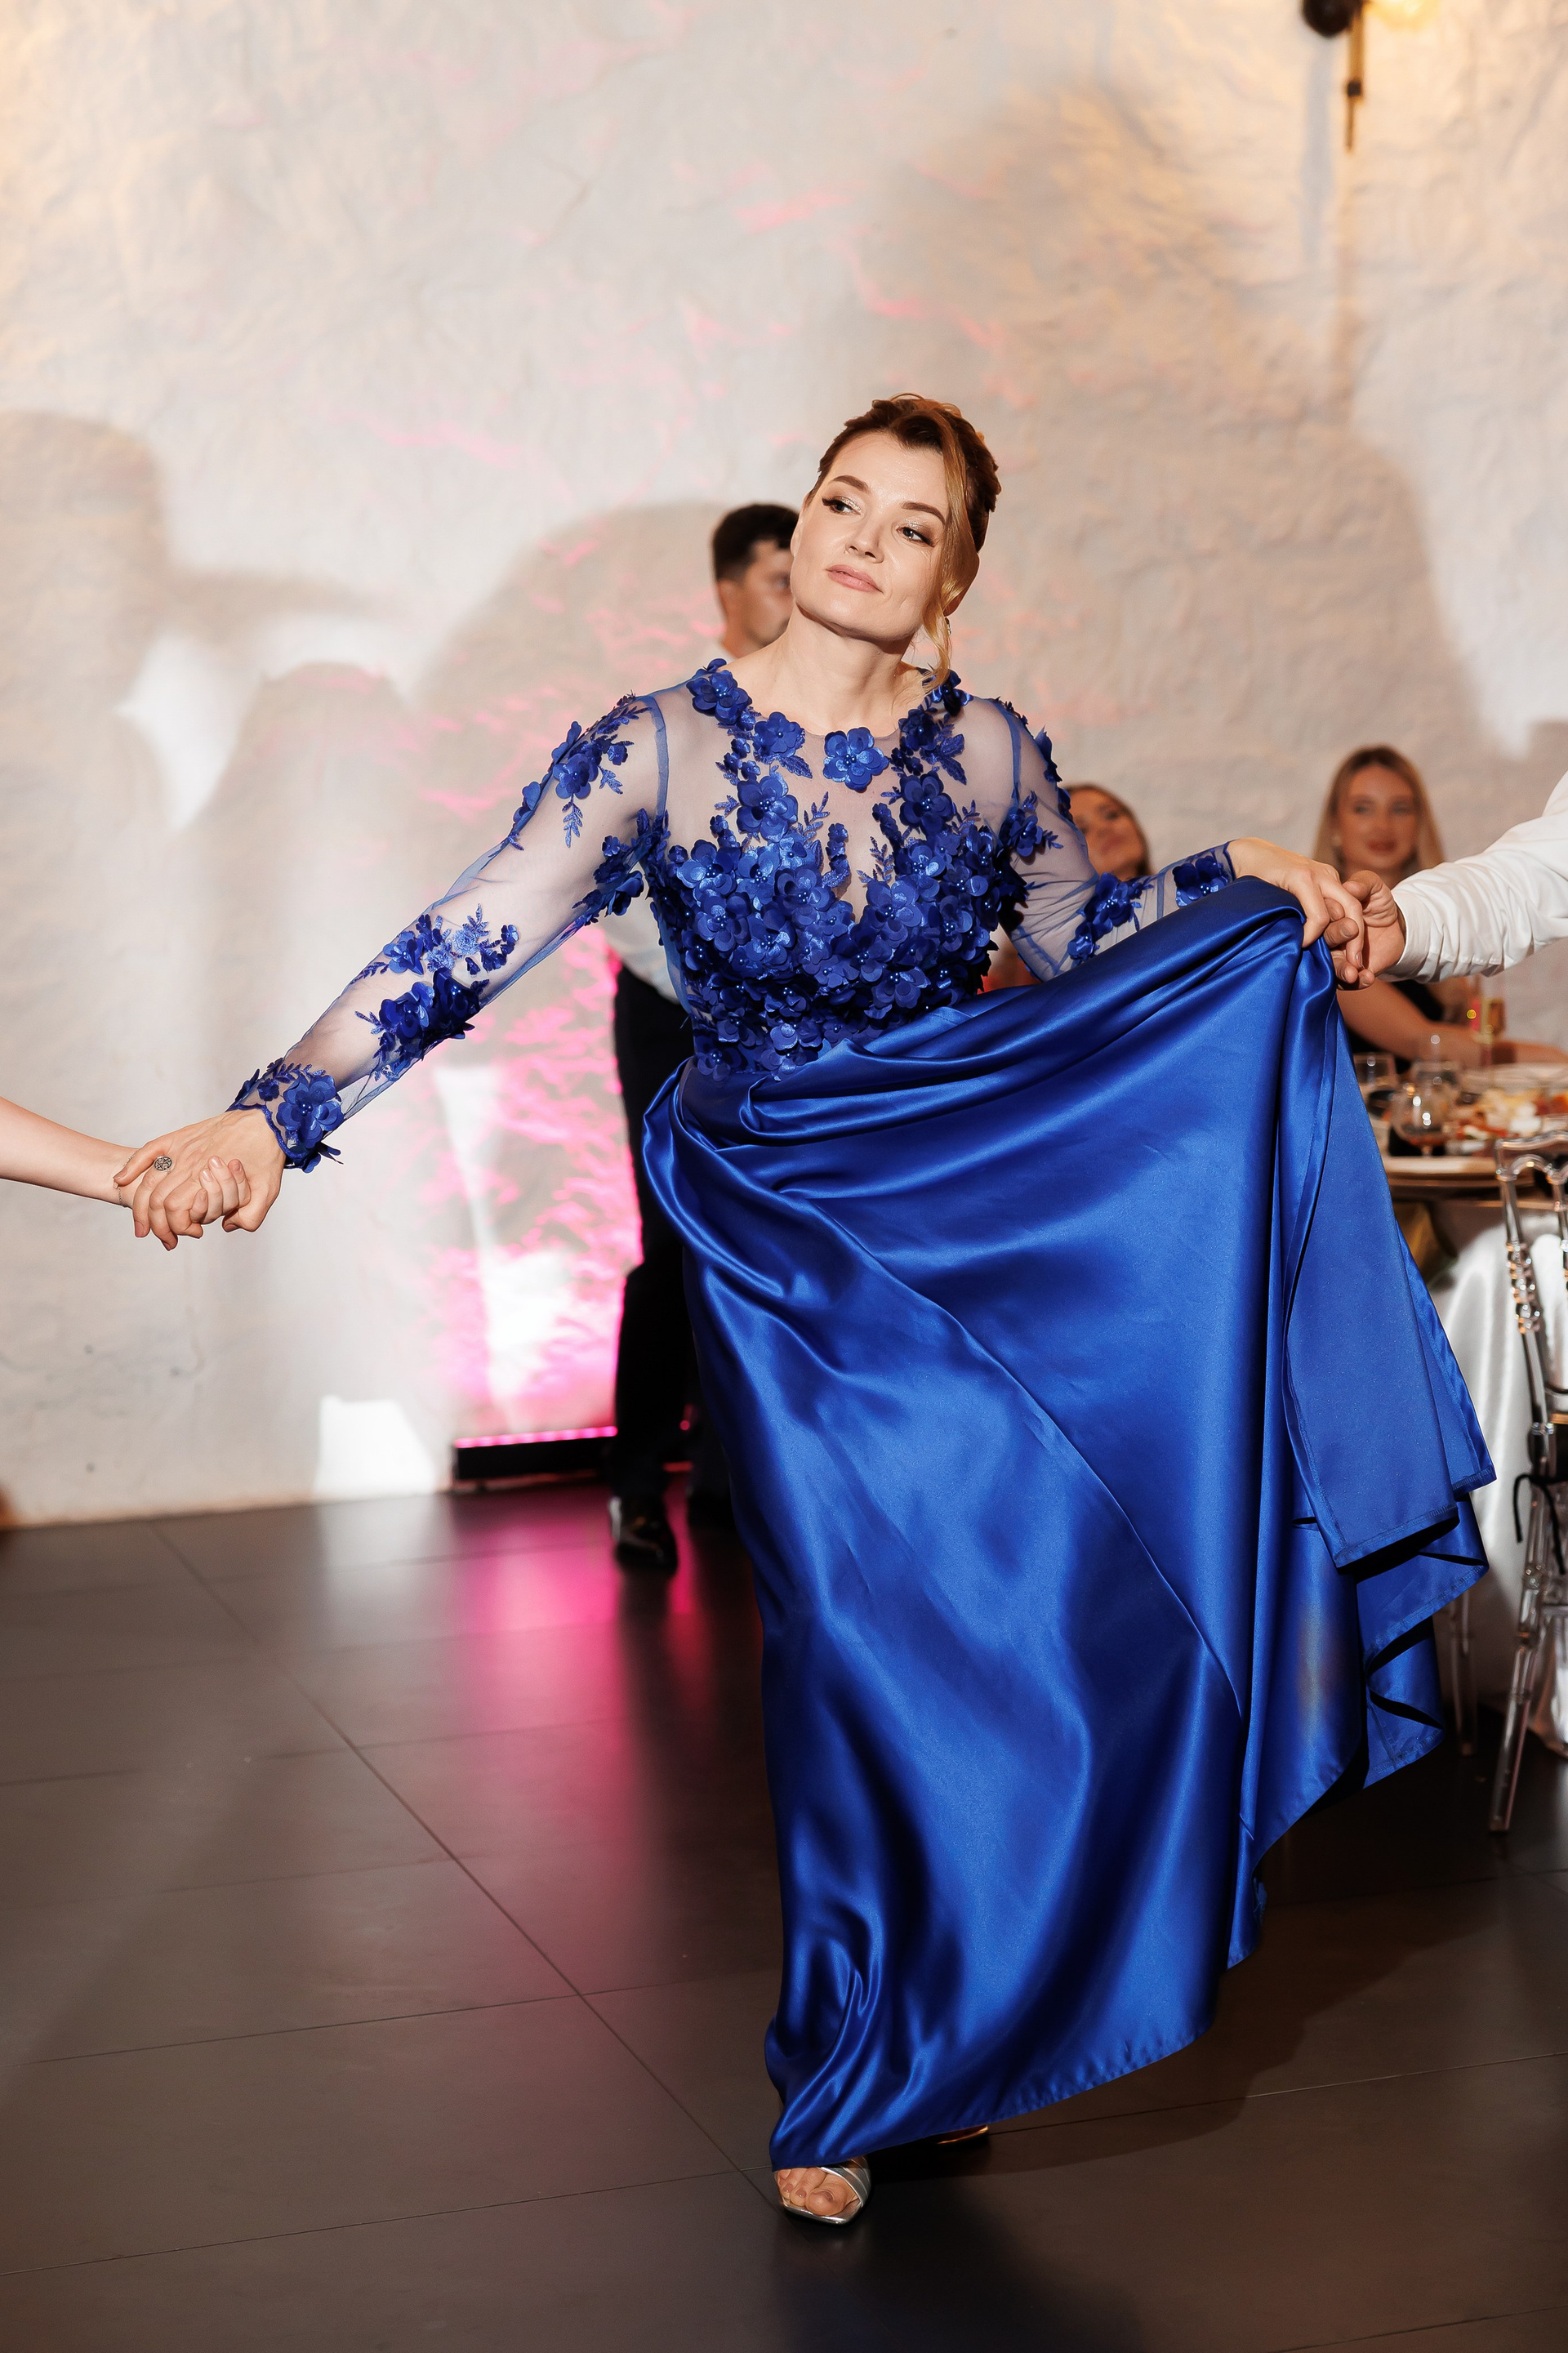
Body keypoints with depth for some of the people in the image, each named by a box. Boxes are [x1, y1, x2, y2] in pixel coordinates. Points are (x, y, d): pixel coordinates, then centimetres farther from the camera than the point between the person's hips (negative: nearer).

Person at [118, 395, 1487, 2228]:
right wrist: (271, 1115, -27)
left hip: (986, 1218, 3)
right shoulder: (661, 751, -9)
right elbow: (468, 944, -16)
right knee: (865, 1631, -5)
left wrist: (1244, 884, 1)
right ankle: (845, 2083, 15)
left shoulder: (984, 753, 1)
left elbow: (1080, 945, 17)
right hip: (789, 1251, -3)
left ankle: (951, 2038, 21)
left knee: (1001, 1611, 0)